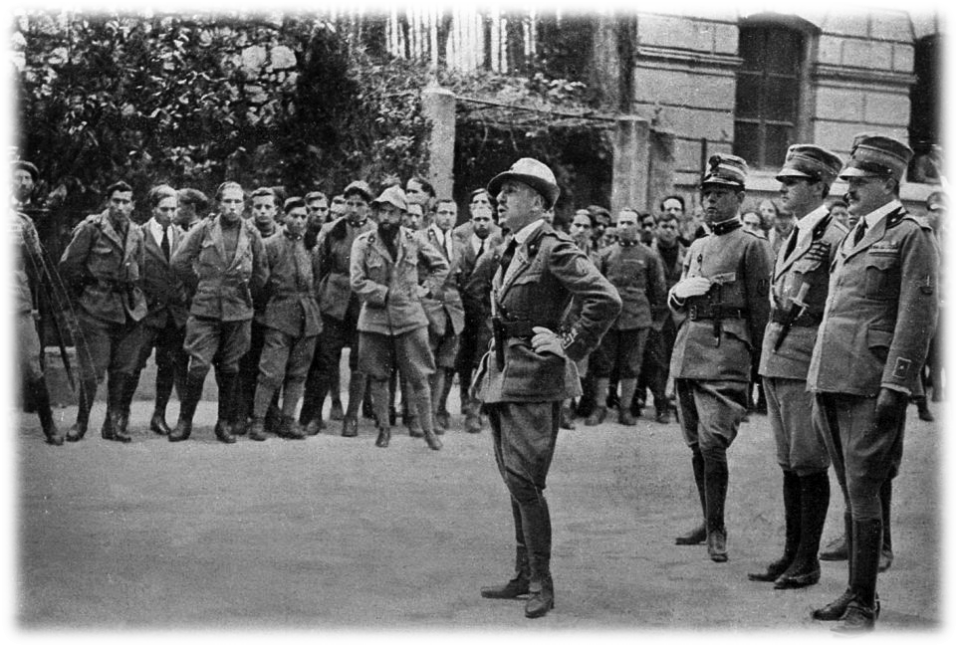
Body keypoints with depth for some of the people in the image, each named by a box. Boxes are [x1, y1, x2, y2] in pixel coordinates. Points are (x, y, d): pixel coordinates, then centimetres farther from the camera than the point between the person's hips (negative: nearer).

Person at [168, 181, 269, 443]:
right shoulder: (203, 229, -2)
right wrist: (200, 286, 6)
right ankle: (185, 421, 5)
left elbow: (262, 271, 15)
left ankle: (225, 423, 17)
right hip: (205, 309, -2)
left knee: (230, 369, 6)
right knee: (198, 366, -8)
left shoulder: (250, 233, 4)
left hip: (238, 312, 2)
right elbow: (180, 261, 2)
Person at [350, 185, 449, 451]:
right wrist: (387, 294, -12)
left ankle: (428, 430, 9)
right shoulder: (363, 244, -4)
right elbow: (357, 282, -9)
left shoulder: (413, 241, 2)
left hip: (410, 317, 0)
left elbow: (441, 266, 15)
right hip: (375, 319, 0)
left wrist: (426, 289, 3)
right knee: (378, 377, 8)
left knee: (419, 377, 0)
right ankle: (383, 428, 20)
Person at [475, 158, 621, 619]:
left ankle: (542, 584, 0)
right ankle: (524, 576, 20)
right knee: (515, 481, 12)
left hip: (533, 377, -9)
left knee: (524, 481, -10)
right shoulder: (511, 251, 14)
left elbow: (607, 300, -22)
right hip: (503, 374, 9)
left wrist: (571, 347, -15)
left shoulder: (554, 248, -13)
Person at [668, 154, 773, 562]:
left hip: (725, 349, -7)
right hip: (687, 346, 7)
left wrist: (759, 364, -3)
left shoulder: (751, 246, -2)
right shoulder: (696, 247, 18)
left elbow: (760, 310, -2)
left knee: (712, 443, -13)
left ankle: (717, 532, -3)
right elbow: (675, 306, 25)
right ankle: (709, 523, 22)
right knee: (695, 445, 11)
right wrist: (680, 292, 1)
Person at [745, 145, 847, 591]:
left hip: (810, 364, -8)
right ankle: (791, 553, 20)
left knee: (808, 463, -2)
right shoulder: (793, 236, 16)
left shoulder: (836, 238, -11)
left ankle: (808, 561, 6)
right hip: (776, 359, 8)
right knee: (788, 463, 13)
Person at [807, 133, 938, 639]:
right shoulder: (851, 237, 19)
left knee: (863, 493, -6)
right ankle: (854, 591, 20)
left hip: (871, 386, -8)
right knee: (851, 492, 13)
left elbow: (918, 316, -12)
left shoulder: (911, 237, -5)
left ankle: (864, 603, 0)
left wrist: (895, 386, -18)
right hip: (832, 383, 8)